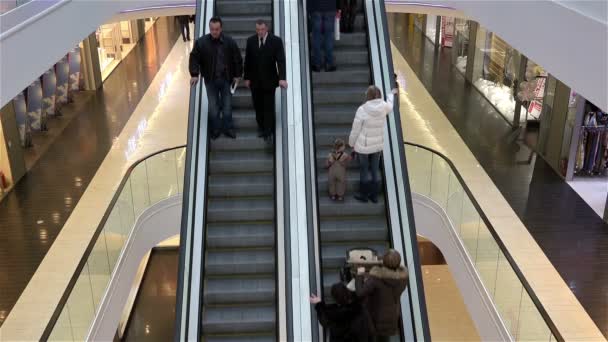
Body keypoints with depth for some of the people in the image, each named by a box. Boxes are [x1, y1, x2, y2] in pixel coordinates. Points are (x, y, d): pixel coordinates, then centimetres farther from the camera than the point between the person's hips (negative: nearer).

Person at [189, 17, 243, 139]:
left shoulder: (230, 42, -7)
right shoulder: (201, 42, -9)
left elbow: (237, 59, 1)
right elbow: (194, 58, -5)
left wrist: (237, 75, 1)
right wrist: (194, 74, -14)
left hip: (226, 79, 0)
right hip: (210, 80, 0)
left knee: (227, 105, 8)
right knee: (213, 106, 6)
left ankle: (228, 128, 21)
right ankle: (216, 129, 20)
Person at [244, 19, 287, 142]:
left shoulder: (276, 41, -10)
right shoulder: (251, 41, -1)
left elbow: (281, 60, -16)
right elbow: (247, 61, 6)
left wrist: (282, 78, -28)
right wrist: (247, 77, 5)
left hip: (269, 80, -3)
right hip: (255, 80, 3)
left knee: (269, 106, 1)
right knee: (258, 105, 12)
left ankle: (268, 132, 10)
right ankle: (261, 126, 31)